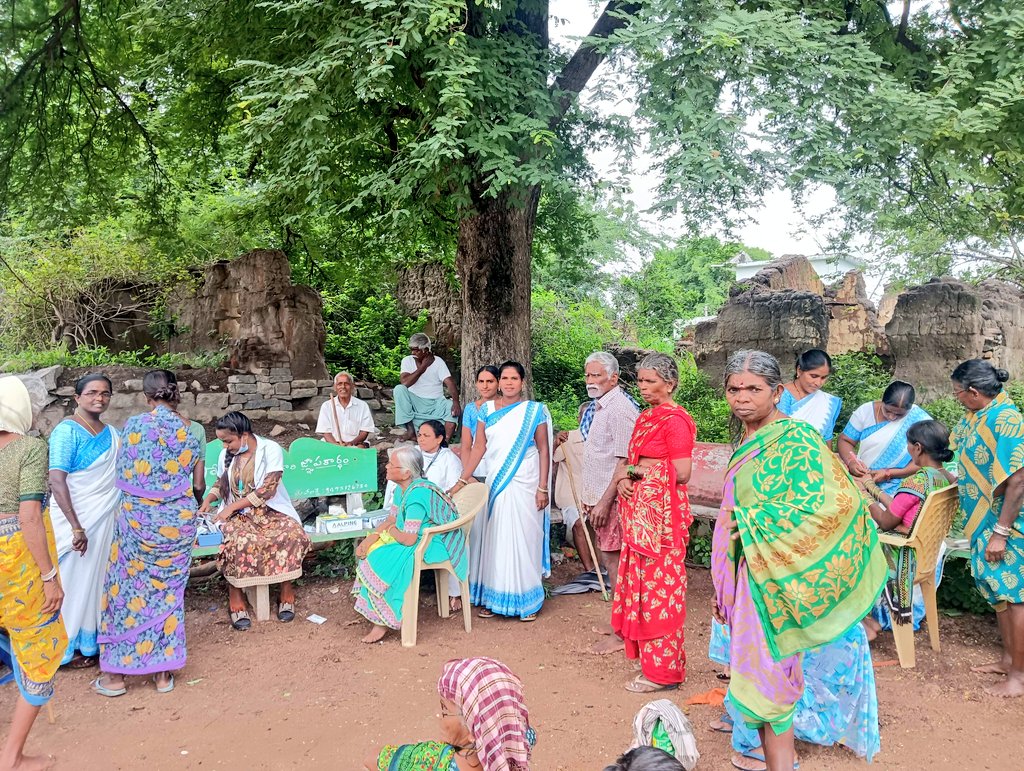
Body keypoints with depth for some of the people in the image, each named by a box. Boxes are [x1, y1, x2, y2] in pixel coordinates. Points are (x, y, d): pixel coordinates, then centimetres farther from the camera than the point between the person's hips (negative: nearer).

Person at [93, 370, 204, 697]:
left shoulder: (132, 424, -3)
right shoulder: (187, 431, -3)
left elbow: (122, 475, 4)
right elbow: (198, 485, 1)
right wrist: (193, 505, 23)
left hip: (137, 519, 0)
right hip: (177, 521, 1)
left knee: (127, 590, 12)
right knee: (168, 592, 11)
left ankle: (115, 674, 20)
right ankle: (163, 672, 18)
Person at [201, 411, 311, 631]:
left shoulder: (271, 449, -9)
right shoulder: (226, 455, 6)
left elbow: (268, 489, -16)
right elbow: (221, 484, 22)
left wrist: (232, 506, -18)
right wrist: (208, 500, 1)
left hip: (271, 510, -2)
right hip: (237, 514, 2)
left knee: (293, 535, -31)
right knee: (239, 542, -32)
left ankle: (287, 592, -11)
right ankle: (236, 600, -16)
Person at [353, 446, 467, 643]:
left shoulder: (417, 495, -28)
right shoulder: (403, 488, 3)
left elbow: (408, 539, -29)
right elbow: (392, 519, 11)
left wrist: (391, 531, -8)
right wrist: (373, 536, -6)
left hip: (434, 544, -10)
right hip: (420, 538, 10)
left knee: (383, 560, -21)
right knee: (369, 549, 2)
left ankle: (383, 621, -8)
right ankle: (373, 612, 7)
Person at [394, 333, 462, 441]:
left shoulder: (438, 362, -4)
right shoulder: (407, 361, -1)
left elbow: (450, 383, -17)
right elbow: (405, 382, -17)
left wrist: (456, 402, -35)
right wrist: (422, 367, -14)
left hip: (436, 403, -1)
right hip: (415, 402, 1)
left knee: (452, 407, -30)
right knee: (399, 389, -26)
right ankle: (410, 430, -26)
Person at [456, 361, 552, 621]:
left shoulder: (534, 411, -1)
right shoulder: (487, 410, 6)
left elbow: (544, 450, -3)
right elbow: (479, 448, 6)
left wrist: (543, 489, -9)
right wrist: (462, 480, 0)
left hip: (524, 485, -3)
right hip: (494, 483, 3)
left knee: (523, 538, 2)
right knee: (492, 538, 7)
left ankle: (528, 601, 16)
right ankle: (492, 597, 19)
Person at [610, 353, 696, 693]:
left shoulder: (675, 420, -12)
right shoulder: (646, 418, 15)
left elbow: (681, 473, -18)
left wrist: (636, 469, -10)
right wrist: (624, 478, -3)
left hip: (662, 512, -9)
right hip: (639, 511, 9)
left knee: (659, 585, -1)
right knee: (643, 581, 13)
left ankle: (663, 670, 10)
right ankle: (650, 655, 25)